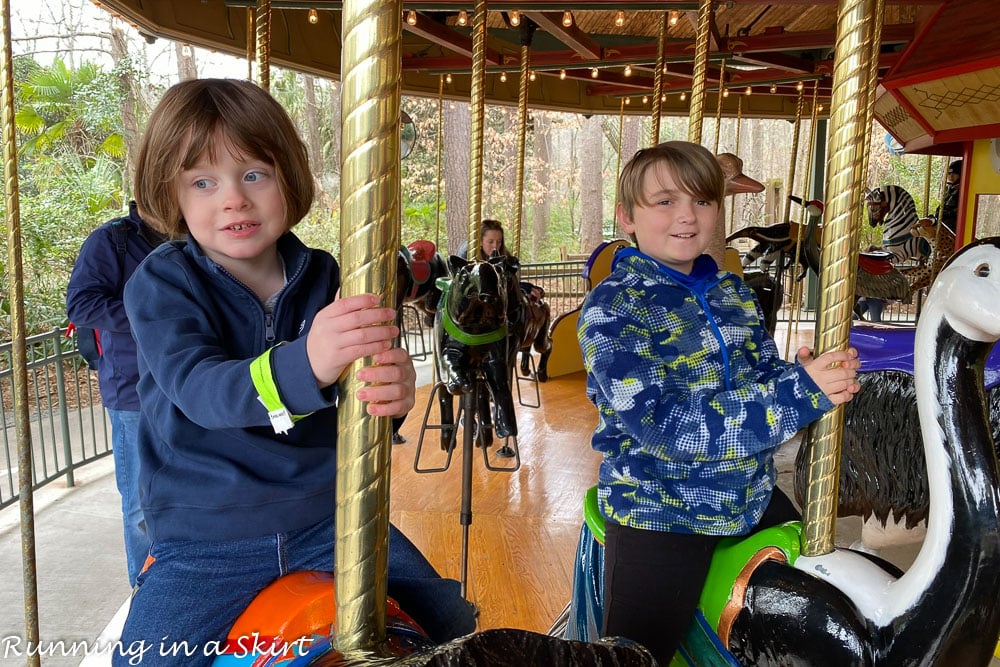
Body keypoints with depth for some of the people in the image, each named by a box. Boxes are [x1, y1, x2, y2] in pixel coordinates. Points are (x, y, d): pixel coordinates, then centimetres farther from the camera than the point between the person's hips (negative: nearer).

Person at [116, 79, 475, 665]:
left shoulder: (324, 277, -3)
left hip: (328, 517, 2)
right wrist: (304, 365, -47)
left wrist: (394, 390, -31)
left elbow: (355, 388, -5)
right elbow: (197, 387, -26)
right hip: (205, 543, -1)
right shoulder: (162, 284, -10)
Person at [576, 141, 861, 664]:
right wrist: (798, 393, -32)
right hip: (660, 509, -6)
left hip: (754, 496, 7)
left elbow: (764, 381, 5)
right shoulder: (612, 307, -17)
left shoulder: (734, 293, 4)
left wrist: (811, 379, -18)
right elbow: (663, 423, -26)